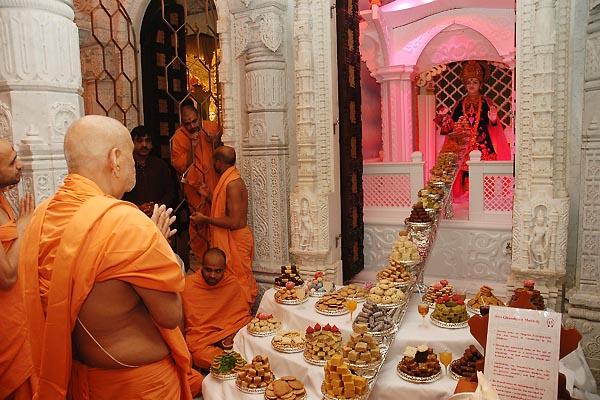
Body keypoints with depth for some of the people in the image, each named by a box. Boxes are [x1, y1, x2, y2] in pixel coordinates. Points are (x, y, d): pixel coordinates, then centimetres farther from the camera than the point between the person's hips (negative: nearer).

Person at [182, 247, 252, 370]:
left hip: (231, 335, 2)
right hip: (200, 340, -2)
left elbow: (244, 315, 9)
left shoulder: (233, 283, 4)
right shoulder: (187, 285, -4)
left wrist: (232, 336, -8)